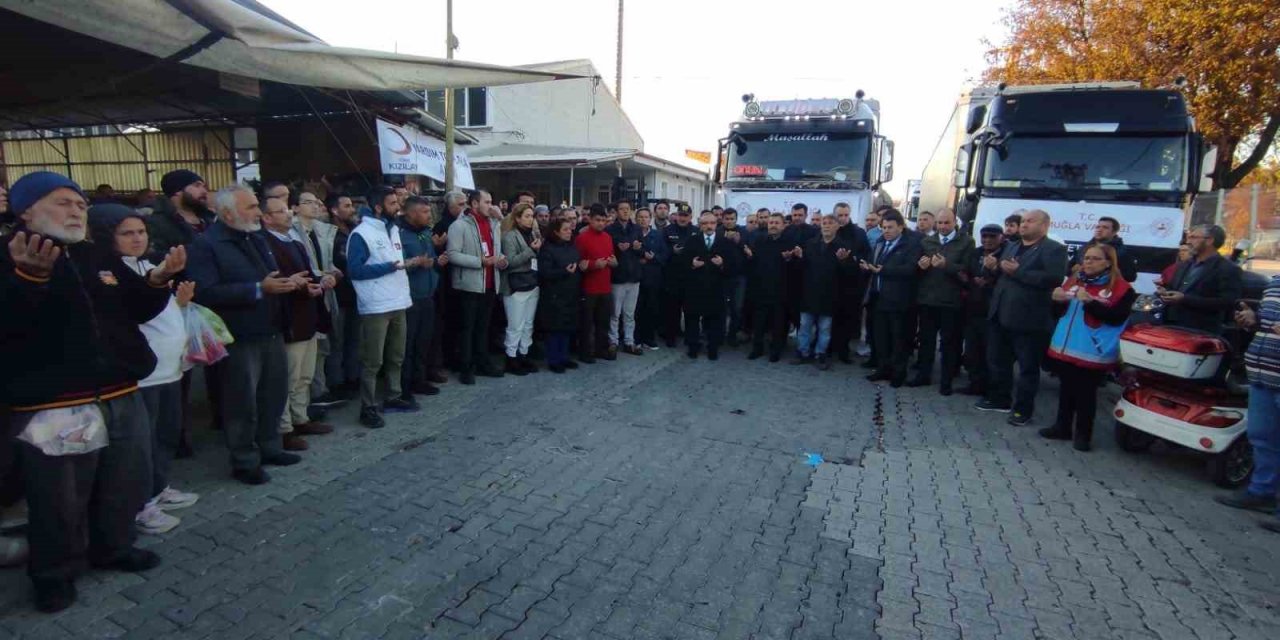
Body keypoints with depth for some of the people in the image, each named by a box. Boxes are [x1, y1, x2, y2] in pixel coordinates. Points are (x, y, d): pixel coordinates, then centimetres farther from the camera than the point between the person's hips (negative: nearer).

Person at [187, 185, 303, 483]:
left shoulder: (257, 238, 14)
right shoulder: (205, 245, -12)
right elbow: (207, 292, -23)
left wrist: (287, 283, -1)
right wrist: (258, 289, -26)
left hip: (271, 332, 8)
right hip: (239, 338, -7)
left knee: (274, 394, 15)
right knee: (242, 402, 4)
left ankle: (270, 447, 30)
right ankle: (244, 461, 17)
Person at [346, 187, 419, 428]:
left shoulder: (394, 230, 14)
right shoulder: (361, 234, -11)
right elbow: (355, 270, -17)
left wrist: (409, 263, 5)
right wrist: (391, 266, -19)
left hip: (399, 303, 8)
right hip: (375, 307, -8)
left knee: (396, 356, 16)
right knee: (372, 361, -1)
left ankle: (395, 397, 29)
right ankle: (368, 407, 8)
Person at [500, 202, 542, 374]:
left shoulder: (533, 234, 12)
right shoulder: (510, 236, -8)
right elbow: (510, 261, -17)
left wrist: (539, 249, 0)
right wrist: (531, 250, -19)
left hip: (533, 284, 7)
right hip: (516, 286, -7)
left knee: (528, 324, 11)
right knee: (516, 326, -1)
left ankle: (523, 355, 21)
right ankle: (511, 359, 9)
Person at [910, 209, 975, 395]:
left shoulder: (966, 242, -1)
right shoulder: (926, 241, 11)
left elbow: (966, 271, -11)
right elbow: (917, 268, 11)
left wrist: (946, 265, -25)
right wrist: (920, 265, -11)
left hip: (951, 300, -3)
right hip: (927, 297, 4)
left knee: (949, 341, 5)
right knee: (926, 338, 11)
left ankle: (946, 381, 12)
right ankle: (923, 375, 22)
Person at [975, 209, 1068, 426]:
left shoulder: (1054, 249, -7)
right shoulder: (1011, 247, 17)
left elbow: (1054, 278, -21)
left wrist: (1018, 271, -23)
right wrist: (992, 268, -4)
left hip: (1028, 319, -7)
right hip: (1000, 315, 7)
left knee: (1028, 367, 5)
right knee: (997, 360, 15)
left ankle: (1023, 409, 15)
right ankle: (999, 398, 29)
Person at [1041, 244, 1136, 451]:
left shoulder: (1121, 288, -4)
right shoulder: (1074, 280, 12)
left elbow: (1117, 318, -16)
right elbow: (1059, 313, 18)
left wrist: (1090, 302, -24)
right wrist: (1058, 301, -4)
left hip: (1093, 353, -5)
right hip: (1065, 348, 5)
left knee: (1085, 393, 2)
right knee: (1066, 389, 14)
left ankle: (1083, 434, 14)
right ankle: (1062, 427, 25)